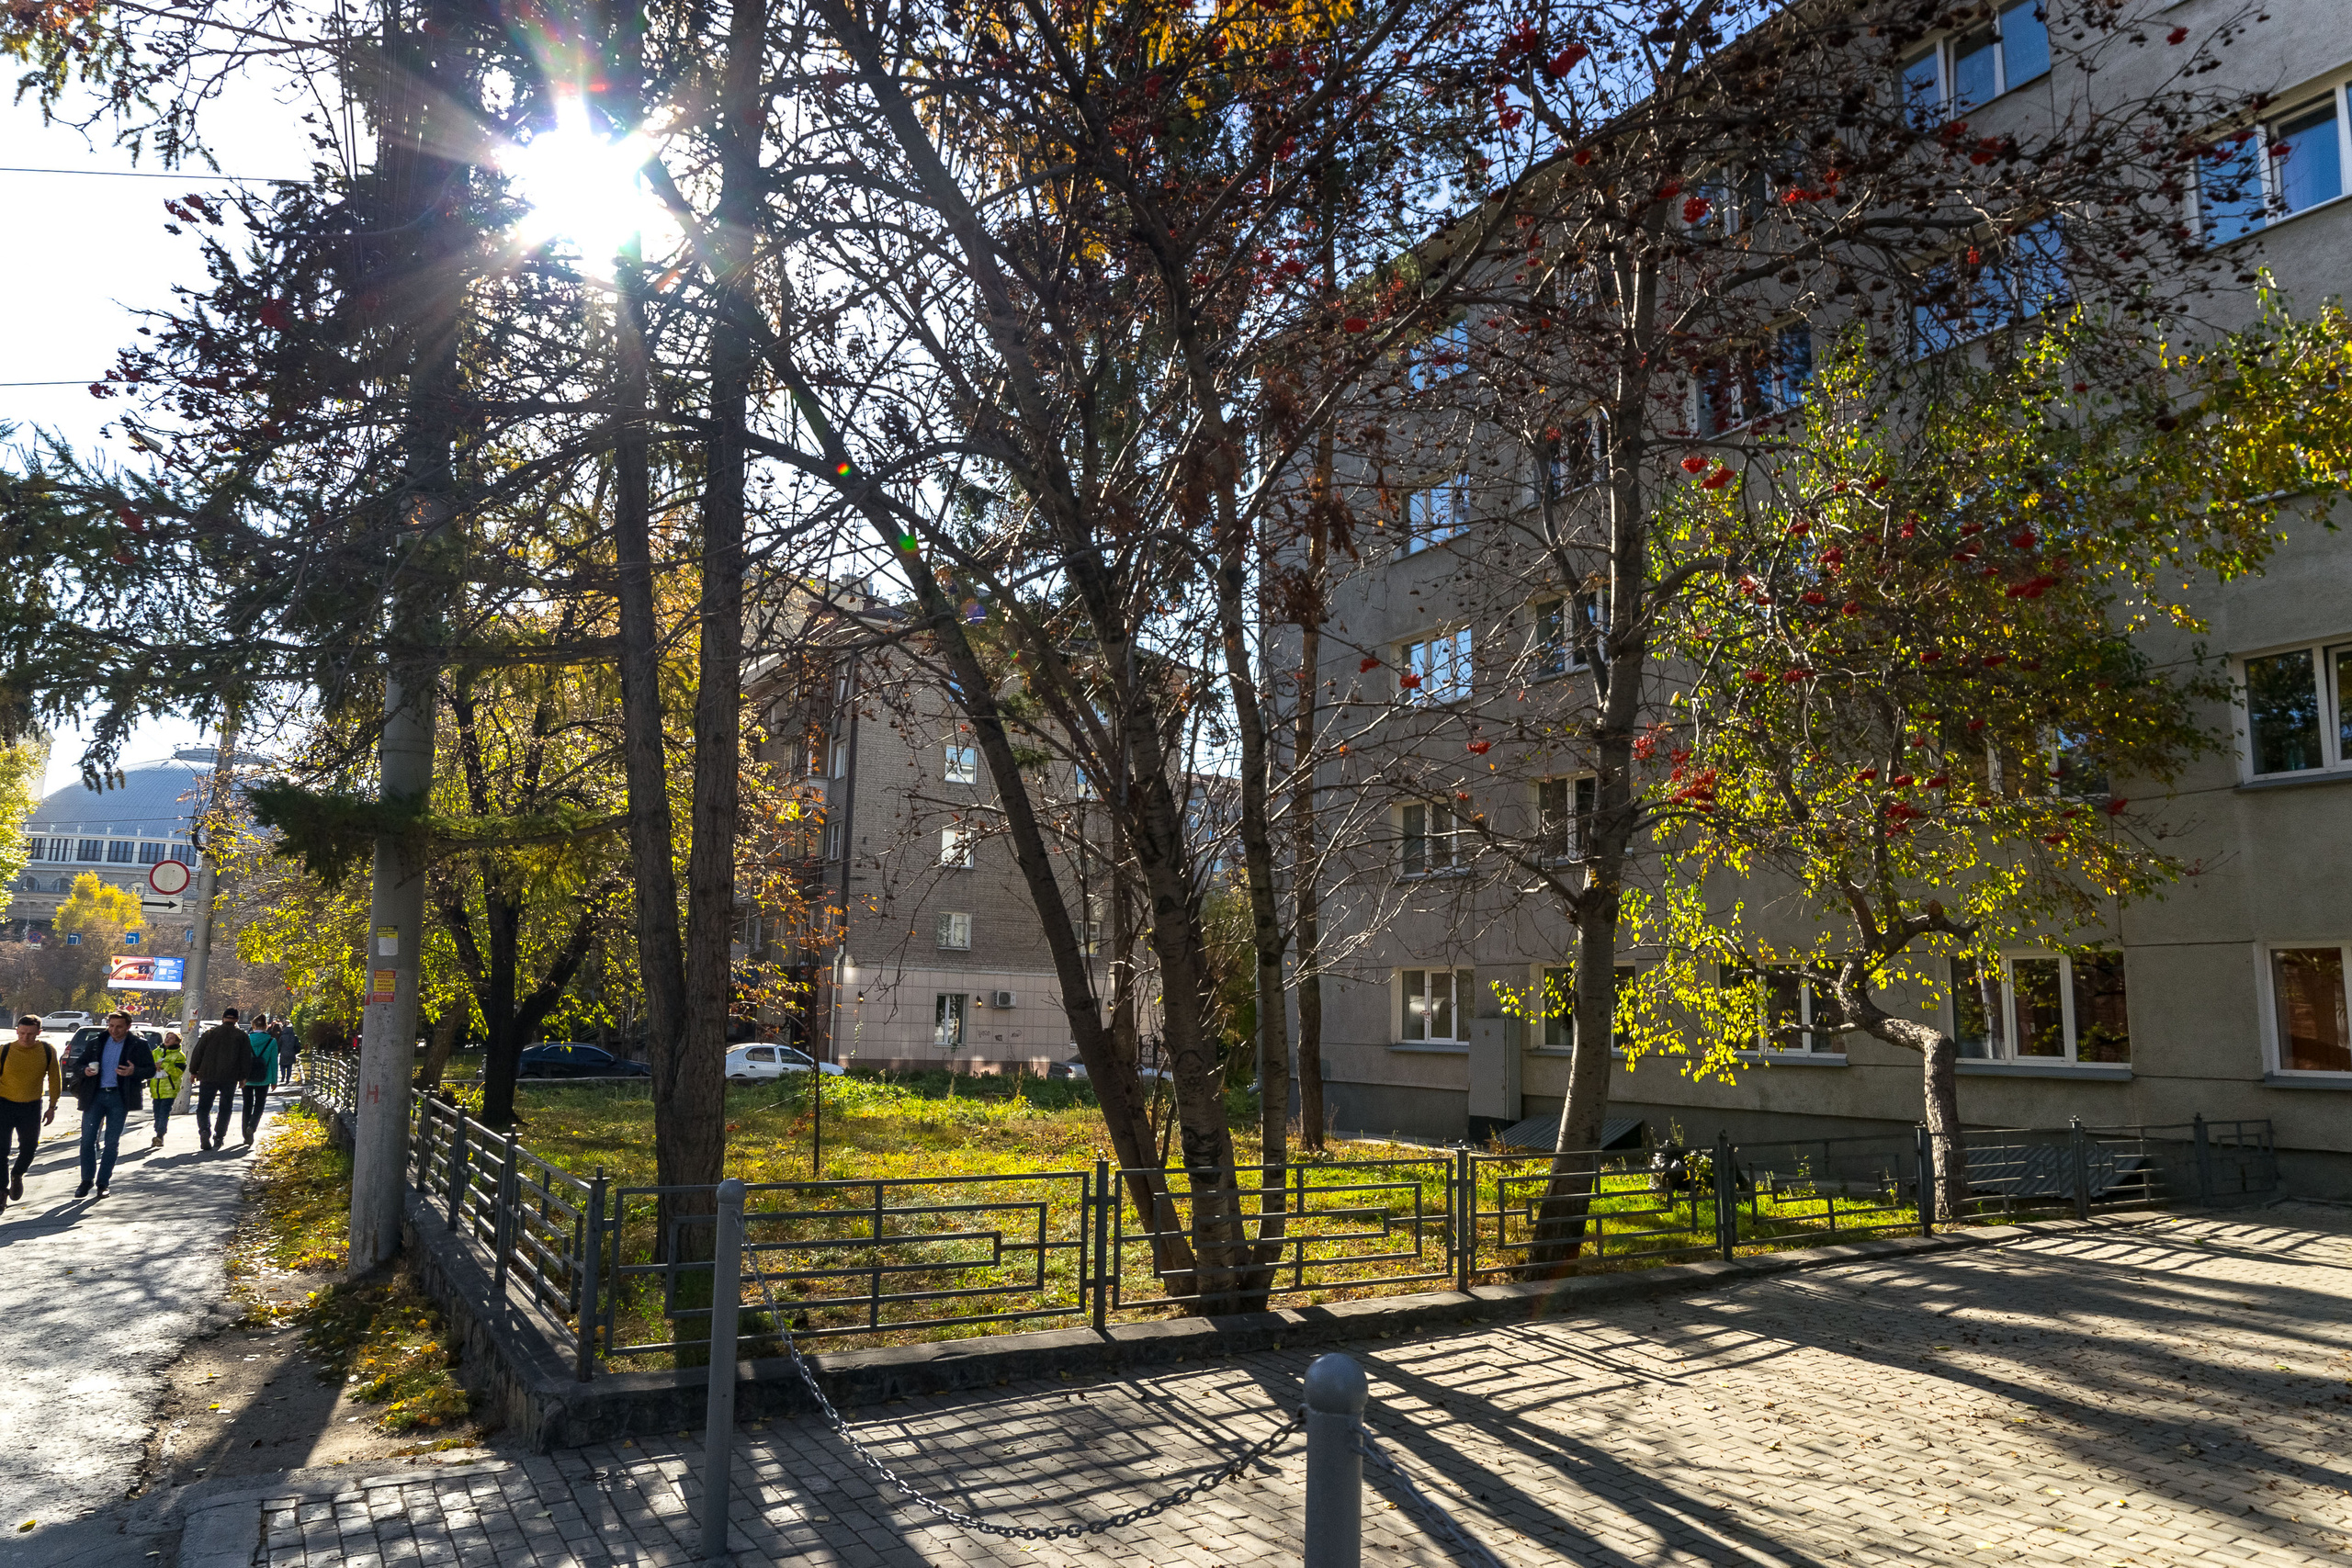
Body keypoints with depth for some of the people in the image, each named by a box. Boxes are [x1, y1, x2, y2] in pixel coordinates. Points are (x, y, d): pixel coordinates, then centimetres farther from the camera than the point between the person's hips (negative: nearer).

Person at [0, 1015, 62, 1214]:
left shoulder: (48, 1051, -6)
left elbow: (55, 1079, 4)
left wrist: (52, 1107, 4)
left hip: (31, 1107, 2)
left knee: (28, 1149, 9)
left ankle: (17, 1175, 40)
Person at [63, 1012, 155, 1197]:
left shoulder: (138, 1045, 3)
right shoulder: (95, 1043, 9)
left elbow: (151, 1070, 2)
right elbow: (77, 1065, 13)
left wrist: (134, 1072, -19)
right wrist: (85, 1071, -10)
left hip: (119, 1098, -2)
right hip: (95, 1096, 2)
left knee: (112, 1142, 2)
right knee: (87, 1139, 0)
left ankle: (103, 1183, 11)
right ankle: (87, 1180, 14)